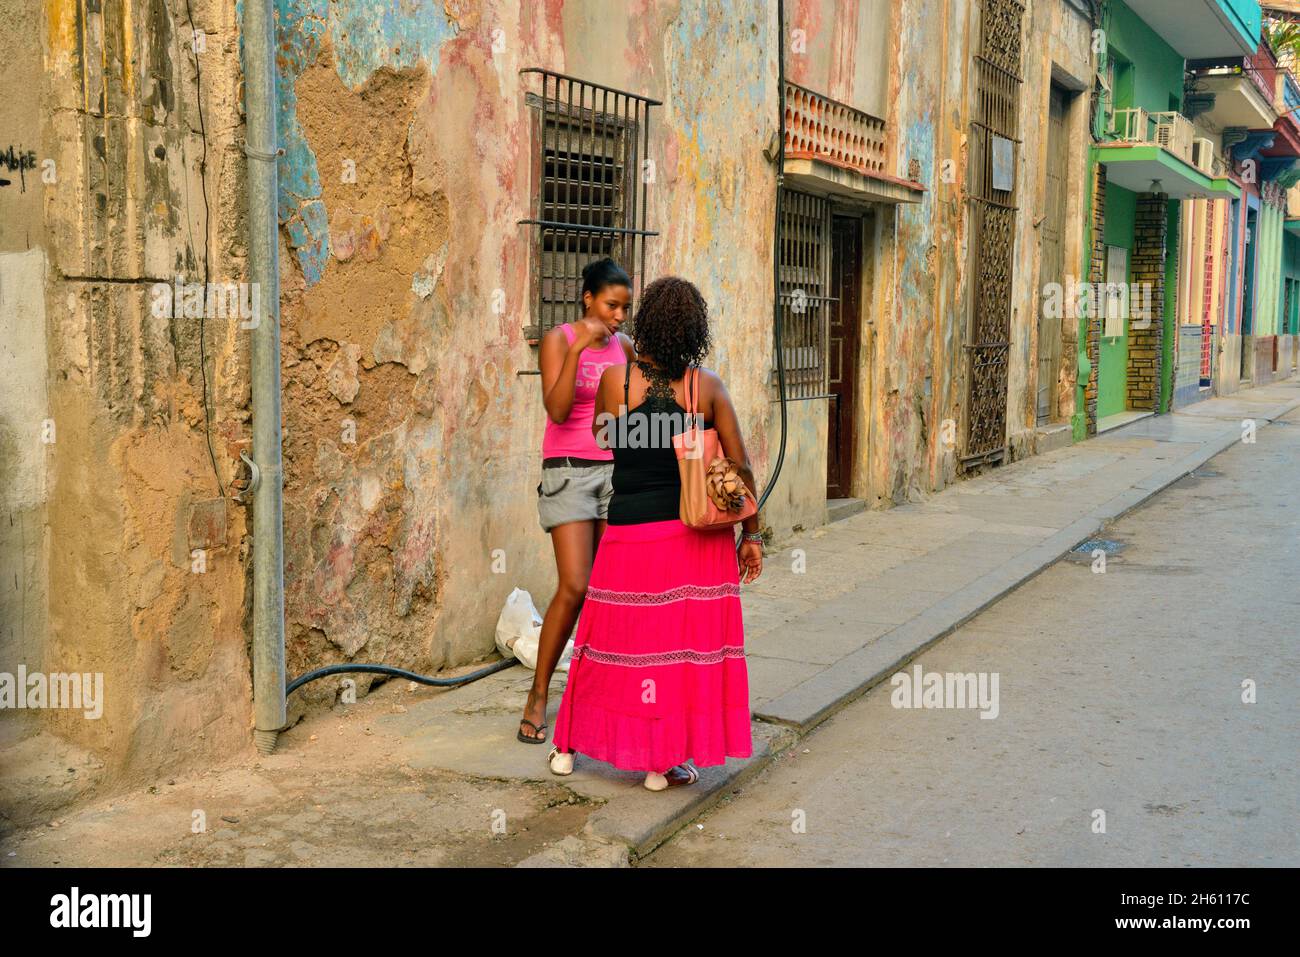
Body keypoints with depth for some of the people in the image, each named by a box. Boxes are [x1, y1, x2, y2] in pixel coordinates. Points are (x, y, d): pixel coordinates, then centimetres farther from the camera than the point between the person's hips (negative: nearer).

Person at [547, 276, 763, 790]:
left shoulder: (615, 378, -7)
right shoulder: (708, 385, -5)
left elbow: (599, 439, 11)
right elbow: (740, 466, -4)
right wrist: (752, 534, 5)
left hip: (630, 531, 1)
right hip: (698, 534, 0)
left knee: (617, 638, 14)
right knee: (685, 640, 9)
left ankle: (567, 748, 27)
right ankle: (662, 763, 15)